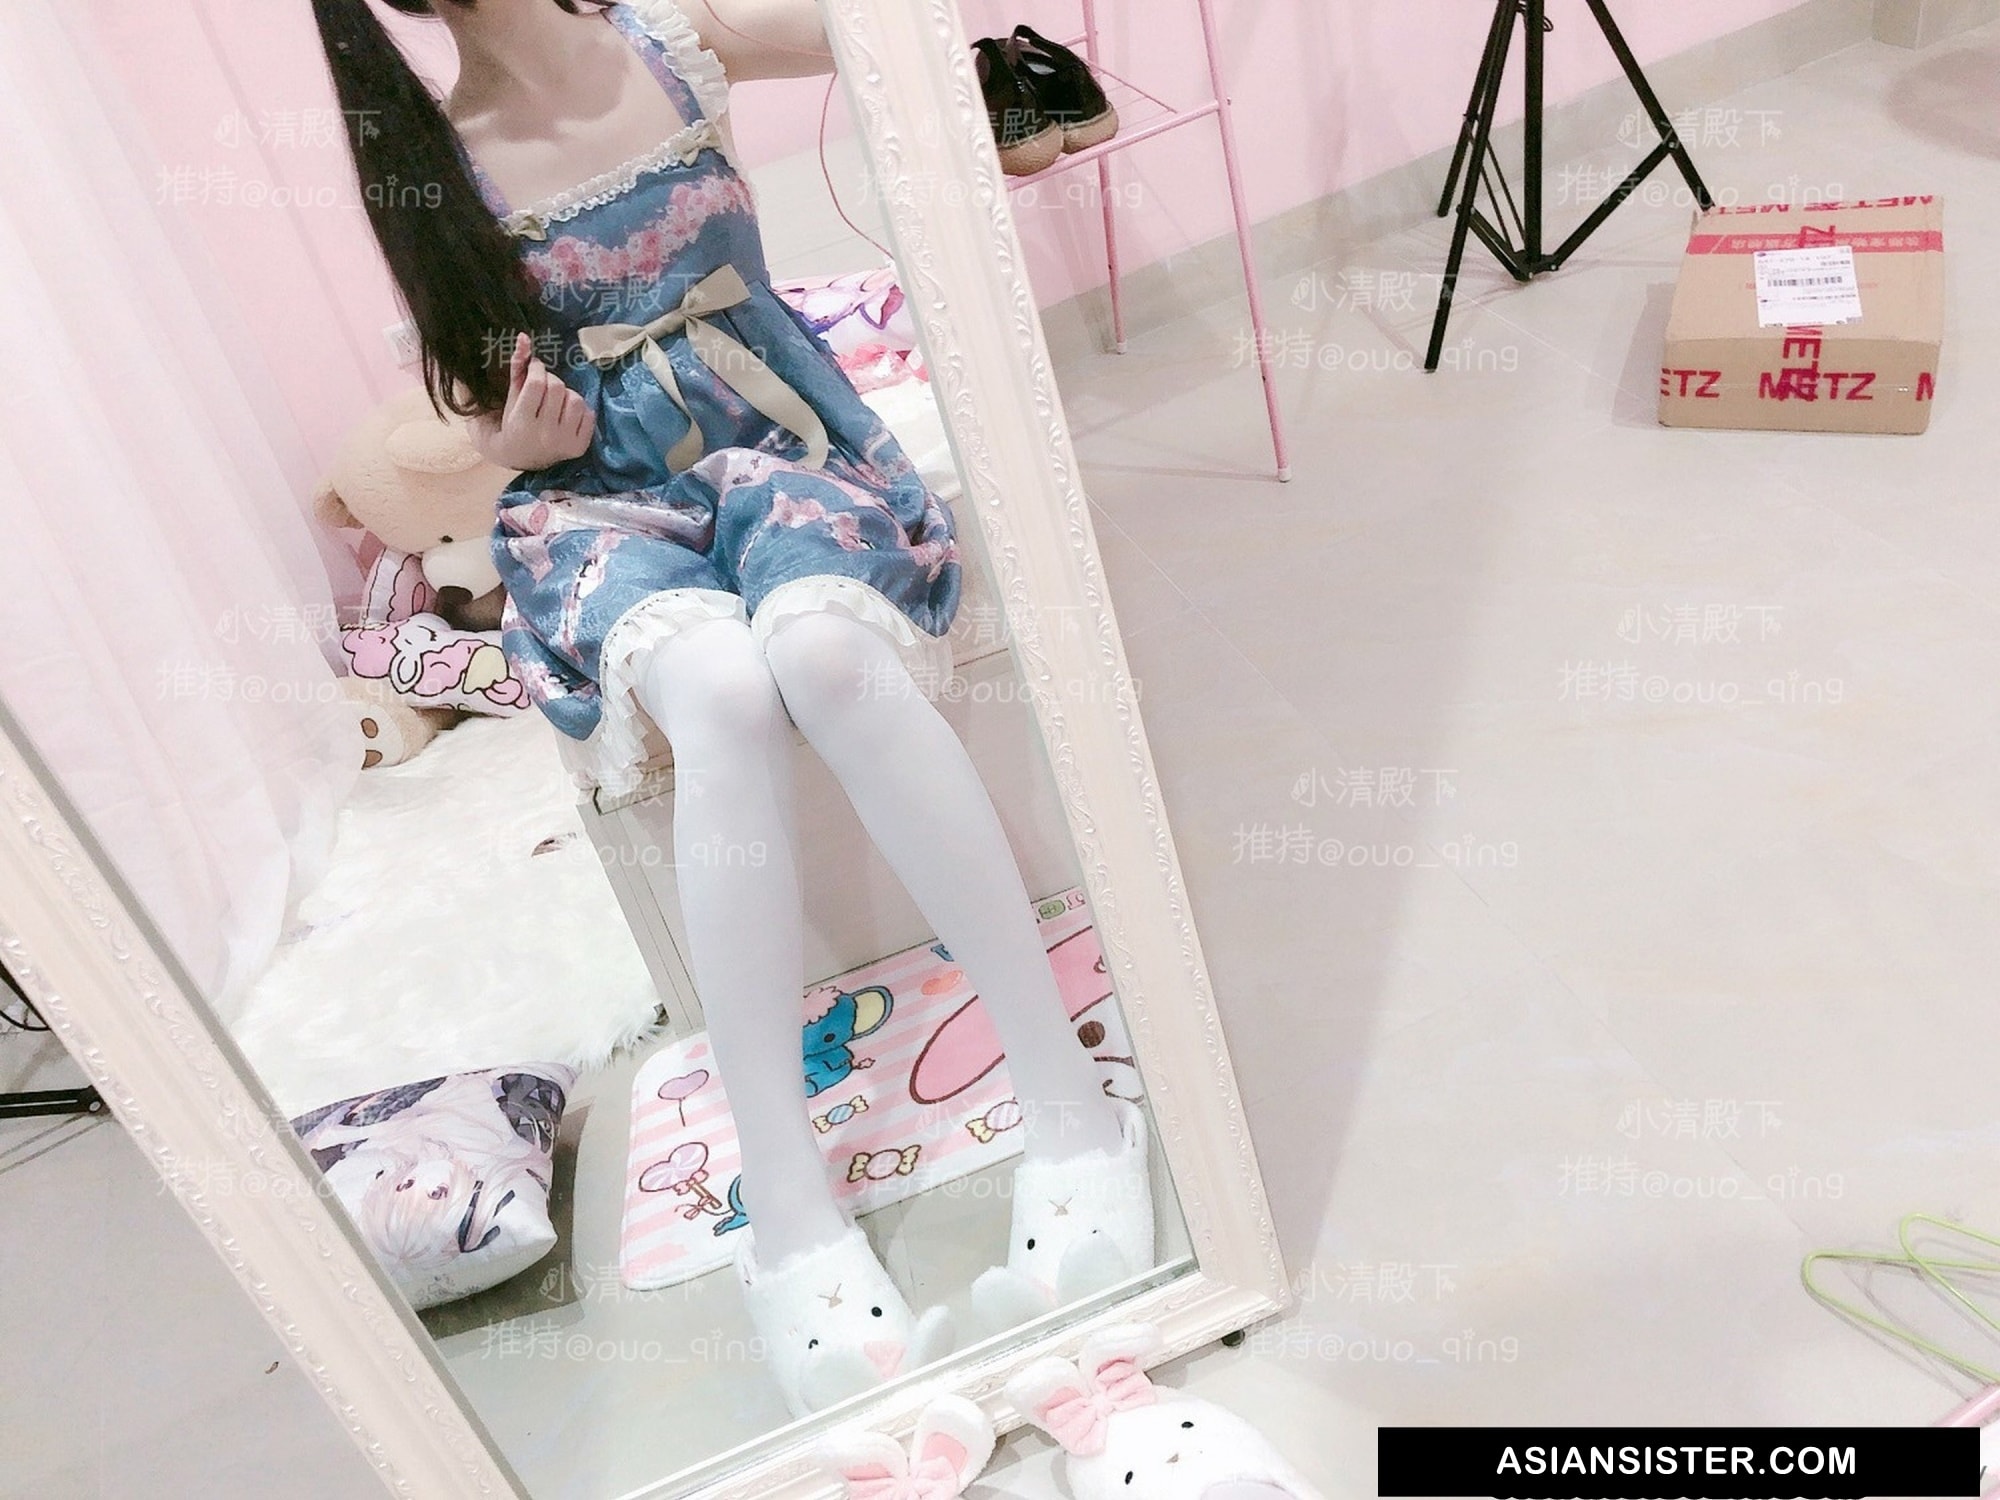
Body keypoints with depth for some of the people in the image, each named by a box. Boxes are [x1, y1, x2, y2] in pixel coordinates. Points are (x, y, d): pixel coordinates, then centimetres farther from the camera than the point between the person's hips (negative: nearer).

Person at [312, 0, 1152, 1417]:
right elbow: (486, 398, 14)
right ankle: (791, 1220, -34)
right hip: (603, 507, -1)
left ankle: (1073, 1113, -33)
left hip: (789, 447, 1)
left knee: (822, 646, -36)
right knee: (717, 689, -37)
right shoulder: (426, 164, 5)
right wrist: (515, 440, -8)